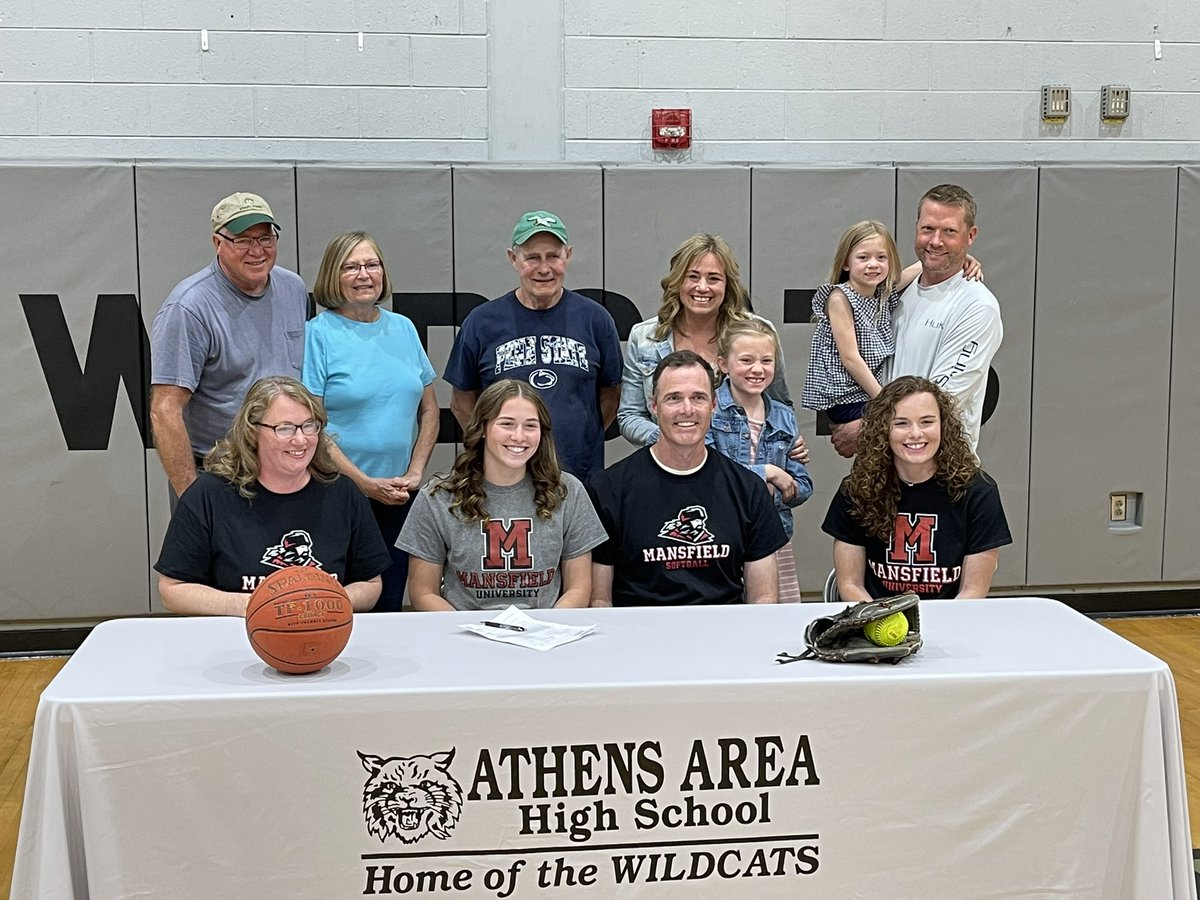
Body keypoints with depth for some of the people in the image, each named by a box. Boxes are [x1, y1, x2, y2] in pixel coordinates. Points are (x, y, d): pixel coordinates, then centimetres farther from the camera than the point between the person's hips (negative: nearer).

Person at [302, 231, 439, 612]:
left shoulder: (403, 329, 10)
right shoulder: (317, 334, -6)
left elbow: (429, 409, 15)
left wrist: (415, 472, 2)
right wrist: (366, 483, -14)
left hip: (400, 497, 5)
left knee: (390, 604, 11)